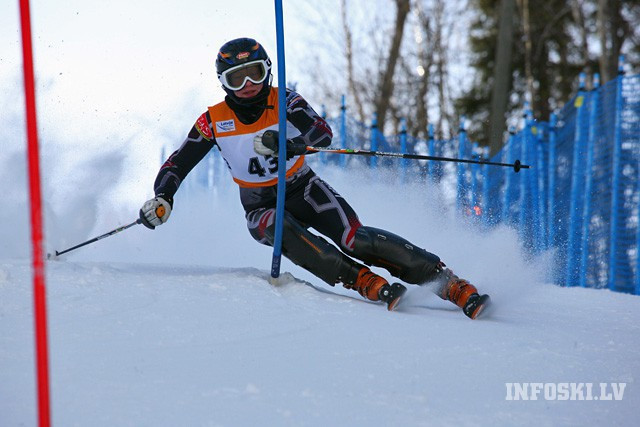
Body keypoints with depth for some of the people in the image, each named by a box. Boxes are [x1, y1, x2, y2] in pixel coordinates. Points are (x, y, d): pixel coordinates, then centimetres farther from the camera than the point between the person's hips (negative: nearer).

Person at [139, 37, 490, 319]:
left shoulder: (285, 102, -12)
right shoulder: (214, 121, -8)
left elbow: (323, 134, -27)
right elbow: (177, 164, -3)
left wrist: (286, 143, -46)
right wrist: (162, 199, -22)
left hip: (303, 189, -1)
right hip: (261, 208, 1)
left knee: (354, 239, -23)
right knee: (282, 230, -35)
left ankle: (453, 286, -23)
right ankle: (366, 283, -37)